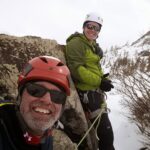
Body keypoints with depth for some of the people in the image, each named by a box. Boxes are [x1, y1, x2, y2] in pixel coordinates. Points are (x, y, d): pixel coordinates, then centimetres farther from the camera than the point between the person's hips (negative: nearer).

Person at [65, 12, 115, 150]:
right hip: (86, 92, -10)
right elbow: (76, 68, -22)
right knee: (106, 131, -12)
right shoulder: (77, 42, -11)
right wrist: (99, 81, -26)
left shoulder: (93, 46, 18)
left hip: (94, 91, 10)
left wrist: (105, 79, 0)